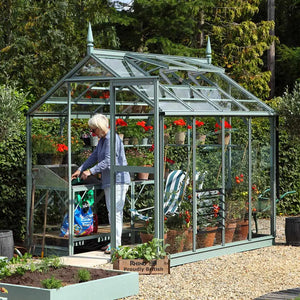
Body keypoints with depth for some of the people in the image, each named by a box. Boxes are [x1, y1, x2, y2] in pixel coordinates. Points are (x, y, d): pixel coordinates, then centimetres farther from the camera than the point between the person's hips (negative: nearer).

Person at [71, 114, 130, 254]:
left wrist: (90, 171, -18)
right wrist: (80, 170, 14)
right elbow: (94, 157, 22)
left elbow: (108, 161, -20)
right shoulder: (102, 140, 16)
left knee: (115, 212, -10)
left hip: (117, 180, -11)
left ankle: (116, 244, -8)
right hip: (108, 181, 11)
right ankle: (114, 242, 17)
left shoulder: (112, 139, -16)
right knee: (111, 212, 12)